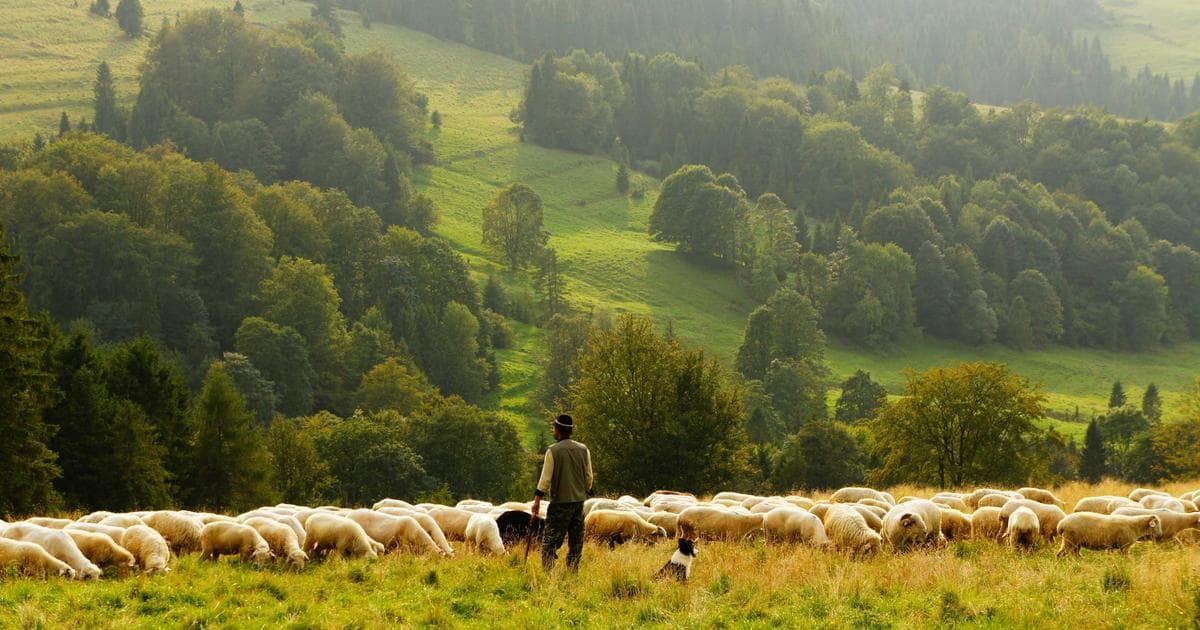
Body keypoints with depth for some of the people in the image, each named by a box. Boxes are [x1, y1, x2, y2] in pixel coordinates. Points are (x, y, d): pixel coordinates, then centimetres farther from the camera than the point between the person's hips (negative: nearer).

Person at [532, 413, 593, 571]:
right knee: (576, 540, 10)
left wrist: (537, 499, -4)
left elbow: (546, 478, -9)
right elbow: (589, 477, 9)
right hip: (579, 500, 4)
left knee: (550, 540, -2)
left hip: (560, 501, -4)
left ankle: (547, 571, -12)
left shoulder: (553, 451, -8)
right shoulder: (583, 450, 5)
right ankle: (573, 572, 9)